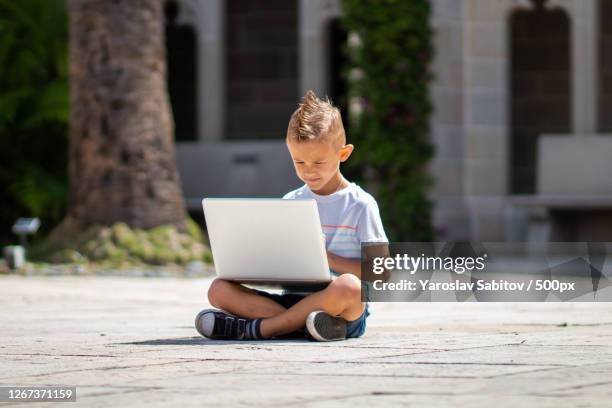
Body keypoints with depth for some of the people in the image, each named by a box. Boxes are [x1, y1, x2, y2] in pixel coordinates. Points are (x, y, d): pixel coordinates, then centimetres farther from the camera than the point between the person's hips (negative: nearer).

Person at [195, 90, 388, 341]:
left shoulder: (360, 205, 1)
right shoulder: (290, 203, 15)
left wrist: (328, 258, -12)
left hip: (346, 312, -4)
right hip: (293, 299, 4)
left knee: (348, 286, -40)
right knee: (219, 290, -15)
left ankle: (256, 328, -27)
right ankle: (302, 325, -32)